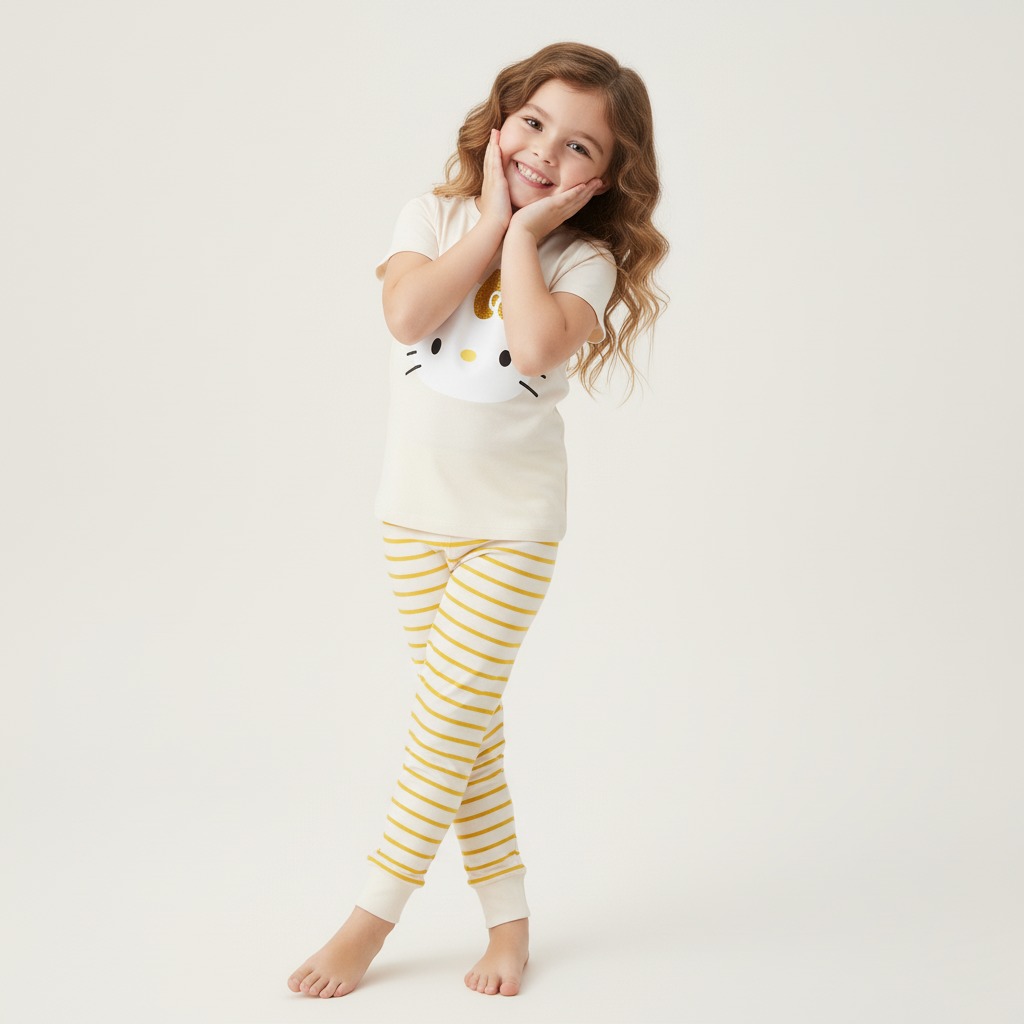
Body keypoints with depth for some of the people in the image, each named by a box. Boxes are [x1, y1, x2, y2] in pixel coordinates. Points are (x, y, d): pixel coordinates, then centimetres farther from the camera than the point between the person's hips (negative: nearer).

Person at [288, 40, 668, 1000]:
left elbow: (537, 346, -29)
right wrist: (492, 220, -15)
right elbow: (408, 314, -20)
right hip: (416, 513, 3)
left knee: (453, 710, -4)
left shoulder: (583, 258, -8)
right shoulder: (434, 215, 0)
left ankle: (374, 913, 9)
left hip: (514, 522, -3)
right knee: (467, 720, 8)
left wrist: (524, 234, -17)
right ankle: (507, 912, 20)